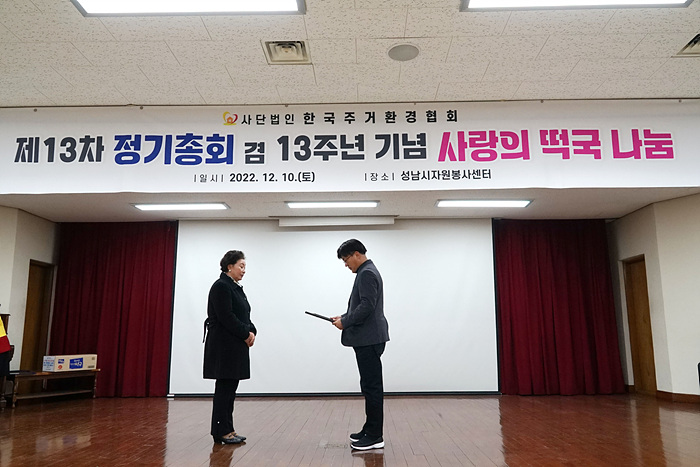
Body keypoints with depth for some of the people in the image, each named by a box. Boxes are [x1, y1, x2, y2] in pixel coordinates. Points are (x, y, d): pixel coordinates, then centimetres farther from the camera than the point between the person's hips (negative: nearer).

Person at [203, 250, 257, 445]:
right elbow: (226, 317, -19)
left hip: (236, 346, 9)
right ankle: (221, 432, 4)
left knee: (230, 388, 11)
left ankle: (227, 429, 18)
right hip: (224, 346, -9)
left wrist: (252, 332, 0)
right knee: (224, 388, -4)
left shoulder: (236, 288, 17)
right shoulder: (221, 286, -12)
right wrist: (246, 334, -13)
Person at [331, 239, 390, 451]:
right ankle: (371, 430, 22)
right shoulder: (368, 272, 17)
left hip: (368, 339, -11)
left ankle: (375, 436, 2)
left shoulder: (367, 273, -16)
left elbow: (367, 306, -24)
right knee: (370, 386, 14)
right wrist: (344, 318, 13)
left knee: (372, 387, -5)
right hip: (367, 338, 11)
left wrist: (345, 322, -14)